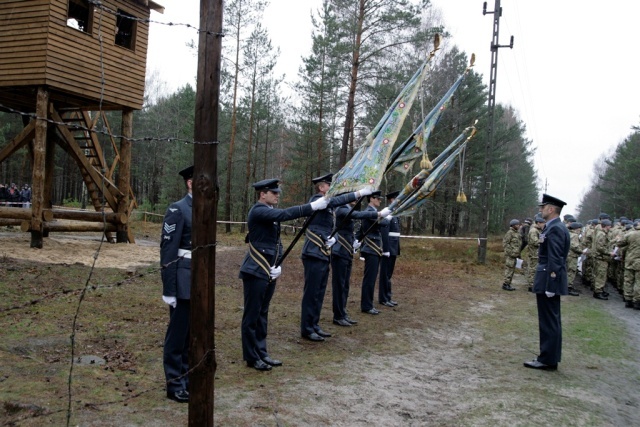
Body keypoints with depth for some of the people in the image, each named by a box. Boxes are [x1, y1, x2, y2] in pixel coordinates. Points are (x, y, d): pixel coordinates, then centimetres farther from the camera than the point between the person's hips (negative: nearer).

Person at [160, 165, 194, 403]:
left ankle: (186, 378, 29)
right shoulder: (178, 210, -13)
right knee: (178, 333, 3)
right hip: (184, 282, -8)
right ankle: (174, 385, 14)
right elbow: (168, 250, -14)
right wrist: (169, 290, -16)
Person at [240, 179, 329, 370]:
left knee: (262, 314, 15)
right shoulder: (258, 211, -15)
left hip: (269, 272, 9)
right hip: (255, 272, -9)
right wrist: (312, 206, -34)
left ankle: (261, 353, 23)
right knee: (252, 315, 1)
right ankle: (251, 357, 9)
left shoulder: (271, 213, 13)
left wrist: (278, 265, 1)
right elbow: (284, 214, -31)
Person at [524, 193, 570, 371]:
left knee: (549, 321, -3)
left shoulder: (555, 229, -17)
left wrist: (549, 285, -22)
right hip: (550, 280, 10)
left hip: (549, 280, -10)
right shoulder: (556, 227, 13)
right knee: (552, 321, 15)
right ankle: (550, 357, 23)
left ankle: (548, 360, 3)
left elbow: (555, 260, -22)